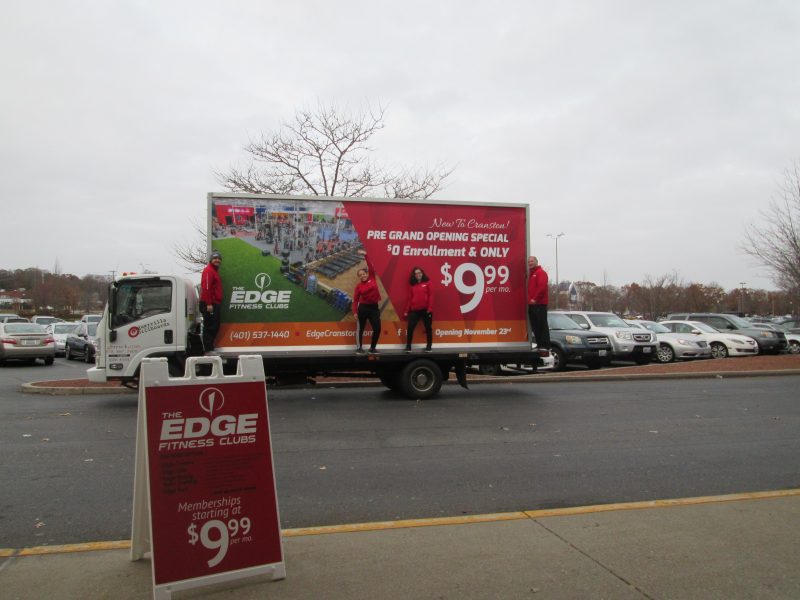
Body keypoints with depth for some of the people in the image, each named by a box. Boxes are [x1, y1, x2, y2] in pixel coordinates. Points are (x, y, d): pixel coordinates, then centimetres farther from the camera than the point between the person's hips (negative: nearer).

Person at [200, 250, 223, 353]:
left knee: (215, 327, 14)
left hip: (215, 304, 10)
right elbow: (206, 287, -20)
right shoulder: (208, 270, -10)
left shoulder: (215, 271, 22)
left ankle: (210, 348, 21)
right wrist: (209, 304, -25)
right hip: (209, 304, -10)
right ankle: (208, 350, -7)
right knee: (210, 327, -9)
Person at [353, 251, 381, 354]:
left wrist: (366, 255, -8)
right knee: (361, 328, 6)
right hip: (363, 308, -2)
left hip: (374, 307, 3)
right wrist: (355, 312, -8)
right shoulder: (359, 286, -2)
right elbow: (355, 299, -1)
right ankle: (359, 348, 15)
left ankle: (372, 348, 13)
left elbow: (370, 266, -3)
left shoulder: (372, 278, 4)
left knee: (377, 328, -1)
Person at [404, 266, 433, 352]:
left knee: (428, 328, 6)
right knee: (410, 328, -6)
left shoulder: (427, 283, 3)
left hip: (425, 309, -2)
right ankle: (408, 346, 3)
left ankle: (428, 346, 17)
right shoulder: (413, 285, 11)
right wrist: (406, 311, 9)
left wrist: (430, 308, -12)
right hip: (414, 310, 2)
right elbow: (410, 299, 13)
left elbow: (430, 296, -3)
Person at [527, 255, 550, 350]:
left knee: (542, 325, -10)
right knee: (535, 326, 10)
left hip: (539, 304, -9)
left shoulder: (541, 272, -5)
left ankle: (546, 345, -9)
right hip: (532, 304, 10)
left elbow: (542, 286, -17)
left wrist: (535, 299, -20)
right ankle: (539, 344, 17)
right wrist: (529, 299, 15)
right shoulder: (530, 274, 23)